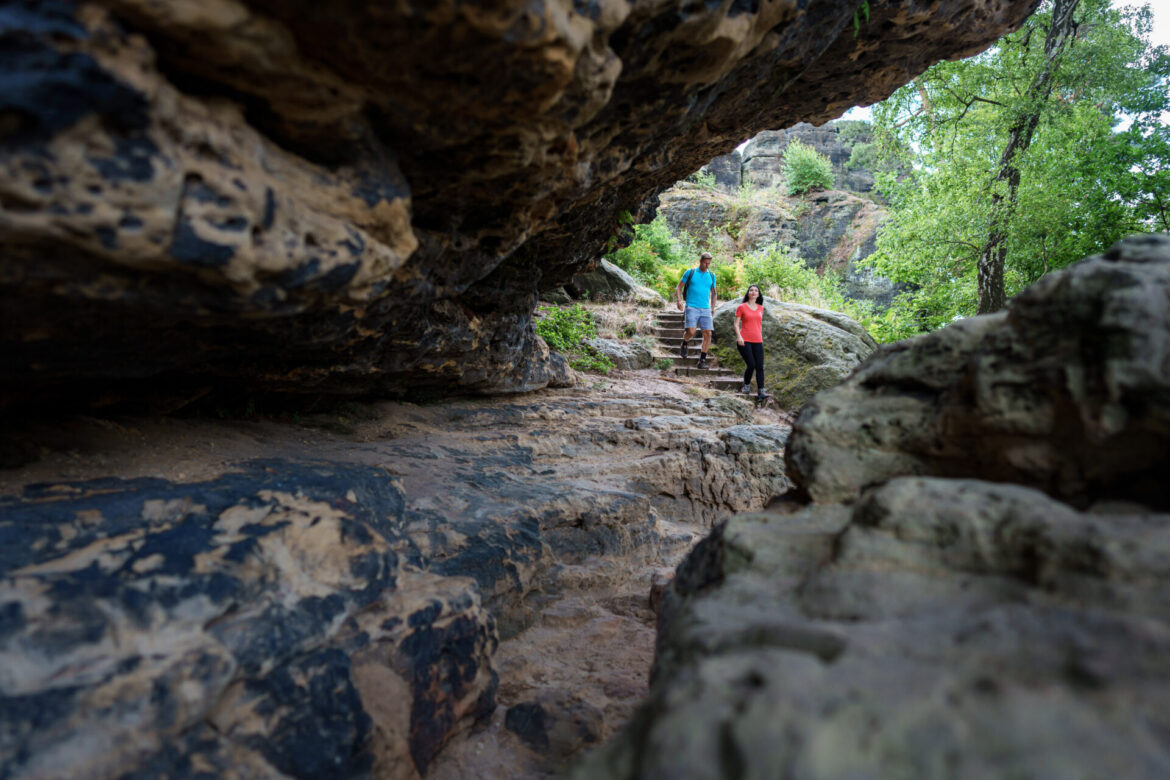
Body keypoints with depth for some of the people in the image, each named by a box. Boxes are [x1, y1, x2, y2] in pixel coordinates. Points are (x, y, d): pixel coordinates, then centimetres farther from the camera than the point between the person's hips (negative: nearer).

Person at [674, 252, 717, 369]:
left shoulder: (711, 276, 13)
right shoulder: (690, 272, 3)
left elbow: (713, 293, 26)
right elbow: (679, 288, 6)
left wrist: (712, 307, 14)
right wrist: (679, 300, -10)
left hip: (705, 310, 4)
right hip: (691, 308, -4)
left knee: (708, 334, -5)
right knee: (691, 332, -19)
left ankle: (702, 360, 3)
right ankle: (684, 344, 16)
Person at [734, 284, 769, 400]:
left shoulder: (760, 308, 15)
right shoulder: (741, 307, 3)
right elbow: (736, 324, 0)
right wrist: (739, 336, -14)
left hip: (757, 341, 4)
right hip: (744, 341, -4)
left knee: (760, 366, -6)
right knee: (751, 365, -12)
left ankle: (761, 391, -7)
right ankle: (746, 385, 12)